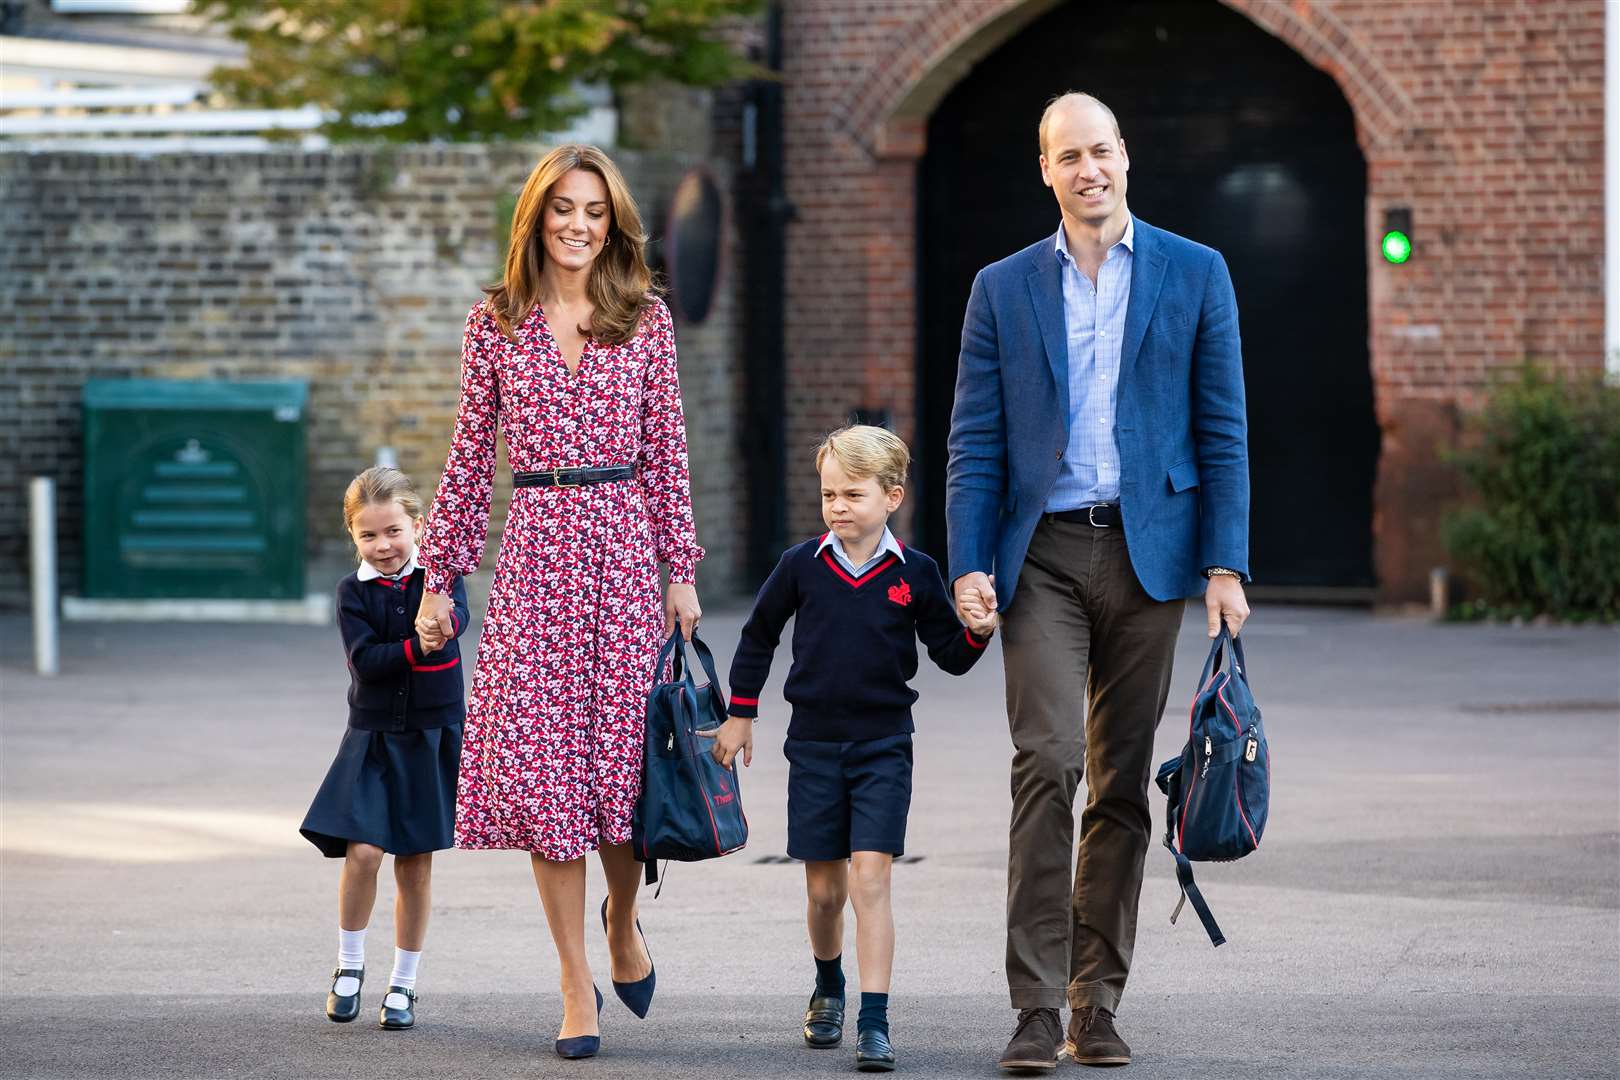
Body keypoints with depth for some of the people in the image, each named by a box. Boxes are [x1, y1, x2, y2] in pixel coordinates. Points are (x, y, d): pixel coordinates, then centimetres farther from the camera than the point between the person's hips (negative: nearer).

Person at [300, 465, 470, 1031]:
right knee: (363, 851, -13)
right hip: (372, 736, 0)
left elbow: (458, 615, -23)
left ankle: (404, 983, 17)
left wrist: (444, 622, -46)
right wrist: (416, 647, -28)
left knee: (415, 862, 5)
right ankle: (349, 965, 8)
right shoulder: (354, 591, -1)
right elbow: (366, 660, -13)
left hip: (431, 735, 0)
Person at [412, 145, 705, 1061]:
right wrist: (442, 574, 7)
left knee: (623, 747, -1)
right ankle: (578, 983, 2)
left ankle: (623, 920, 30)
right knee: (540, 757, -4)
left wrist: (682, 570, 1)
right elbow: (470, 457, 9)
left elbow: (667, 452, 6)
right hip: (535, 548, 0)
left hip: (624, 546, 0)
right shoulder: (497, 323, 6)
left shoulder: (647, 319, 6)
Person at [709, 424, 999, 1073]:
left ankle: (874, 1022, -13)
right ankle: (828, 990, 36)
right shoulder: (802, 566, -1)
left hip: (882, 749, -2)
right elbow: (759, 636, 13)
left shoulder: (914, 574, -3)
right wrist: (739, 715, 15)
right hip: (813, 746, 2)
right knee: (824, 889, 9)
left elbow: (950, 654, 6)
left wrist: (979, 633, -16)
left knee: (870, 880, -13)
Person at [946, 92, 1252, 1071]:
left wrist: (1226, 564, -3)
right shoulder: (1003, 289, 9)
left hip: (1148, 551, 0)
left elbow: (1223, 430, 4)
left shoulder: (1195, 274, 6)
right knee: (1048, 763, -13)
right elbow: (975, 442, 7)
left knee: (1122, 781, 4)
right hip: (1042, 555, 0)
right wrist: (968, 565, -5)